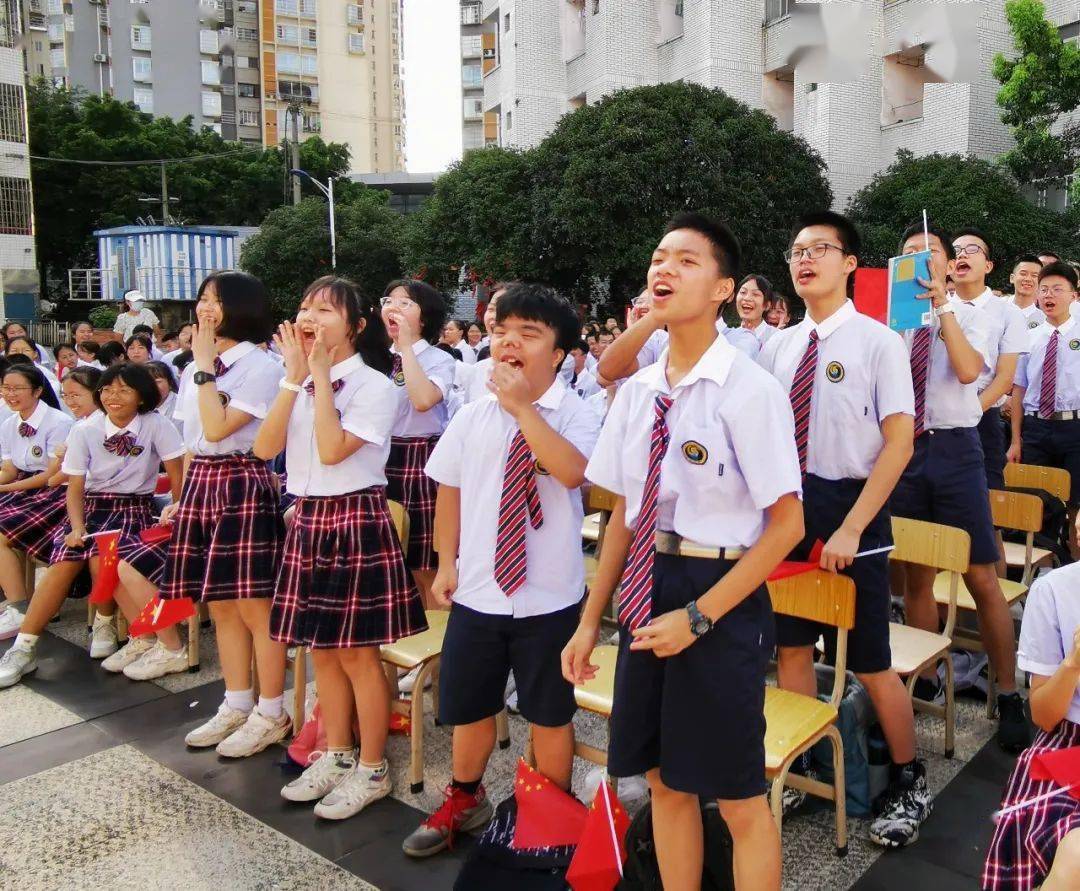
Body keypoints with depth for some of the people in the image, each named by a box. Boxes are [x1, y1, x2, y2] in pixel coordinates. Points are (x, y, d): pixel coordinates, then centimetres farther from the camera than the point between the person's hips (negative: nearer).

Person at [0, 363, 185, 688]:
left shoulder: (156, 426, -9)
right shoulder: (84, 430, -2)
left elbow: (177, 475, -7)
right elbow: (75, 488, -2)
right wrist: (77, 527, -16)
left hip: (136, 507, -3)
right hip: (93, 505, 3)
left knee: (102, 561, -30)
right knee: (64, 562, -21)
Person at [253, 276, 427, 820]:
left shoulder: (374, 386, -10)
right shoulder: (299, 383, 9)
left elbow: (332, 450, -23)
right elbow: (265, 448, -4)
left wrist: (322, 374, -17)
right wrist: (295, 376, -8)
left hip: (356, 520, -7)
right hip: (307, 519, 7)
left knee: (357, 651, 2)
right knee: (322, 649, 15)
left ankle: (372, 771, 19)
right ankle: (336, 757, 33)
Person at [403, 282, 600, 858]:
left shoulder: (574, 414, -10)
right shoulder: (472, 418, 1)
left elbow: (572, 472, -30)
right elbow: (450, 492, 9)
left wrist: (523, 406, -28)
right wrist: (446, 563, 5)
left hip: (549, 596, -3)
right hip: (477, 590, 3)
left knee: (550, 713, 14)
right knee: (468, 705, 19)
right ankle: (464, 801, 46)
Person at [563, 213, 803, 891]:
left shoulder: (749, 390, -15)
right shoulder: (637, 391, 4)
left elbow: (787, 526, -13)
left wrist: (698, 616, -16)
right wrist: (591, 620, 10)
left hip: (721, 594, -6)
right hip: (647, 589, 6)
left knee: (739, 800, 10)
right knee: (665, 782, 20)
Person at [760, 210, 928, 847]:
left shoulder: (878, 341, -9)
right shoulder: (777, 348, 6)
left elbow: (899, 442, -12)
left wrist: (850, 530, -18)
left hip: (852, 508, -5)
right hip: (787, 506, 5)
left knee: (871, 665, 5)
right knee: (792, 649, 13)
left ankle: (909, 782, 30)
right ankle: (795, 771, 31)